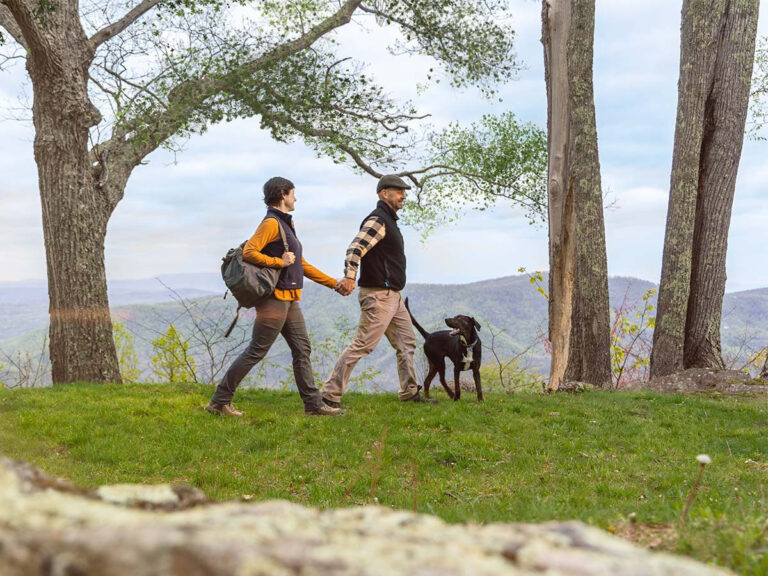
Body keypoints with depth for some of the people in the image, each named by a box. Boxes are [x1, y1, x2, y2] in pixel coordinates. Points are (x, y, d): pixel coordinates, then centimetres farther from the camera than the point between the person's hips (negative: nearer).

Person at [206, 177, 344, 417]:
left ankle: (313, 404, 12)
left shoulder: (286, 224, 19)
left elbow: (302, 265, 23)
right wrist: (280, 262, -18)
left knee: (302, 350, 8)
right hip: (275, 299, -10)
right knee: (256, 352, -6)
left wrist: (333, 283, 23)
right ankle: (219, 401, 2)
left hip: (289, 300, 10)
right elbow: (248, 252, -24)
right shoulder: (271, 223, -12)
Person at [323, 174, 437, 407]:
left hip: (393, 296, 11)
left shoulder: (389, 221, 19)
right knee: (362, 345, -11)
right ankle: (330, 394, -8)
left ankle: (409, 393, 22)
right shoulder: (377, 220, -13)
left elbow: (362, 249, 25)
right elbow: (355, 248, -27)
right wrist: (350, 277, -42)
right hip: (378, 296, -11)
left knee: (406, 343, 14)